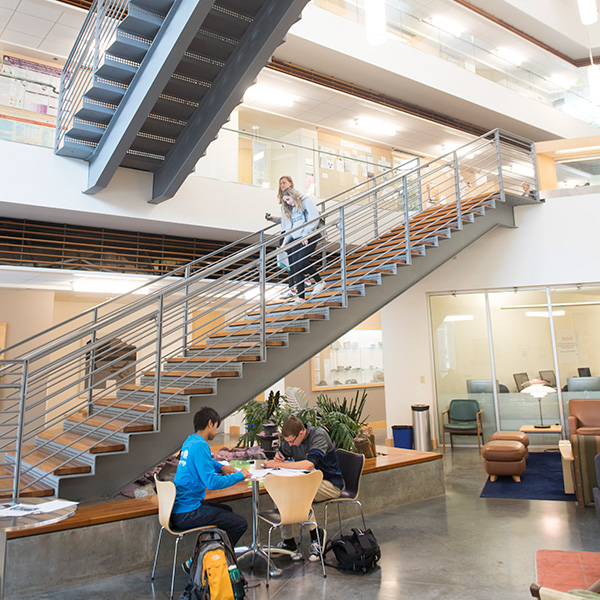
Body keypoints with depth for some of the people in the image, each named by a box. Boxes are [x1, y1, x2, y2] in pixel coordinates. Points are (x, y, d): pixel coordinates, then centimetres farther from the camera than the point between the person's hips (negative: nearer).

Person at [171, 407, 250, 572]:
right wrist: (240, 475, -12)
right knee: (240, 523, -9)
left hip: (179, 508, 10)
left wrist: (221, 467, 14)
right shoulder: (200, 445, -20)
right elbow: (212, 482, -25)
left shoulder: (190, 442, 11)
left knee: (227, 511, 26)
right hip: (186, 513, -10)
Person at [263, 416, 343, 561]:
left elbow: (309, 464, -34)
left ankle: (316, 533, -10)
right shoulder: (292, 438, 0)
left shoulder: (319, 435, -21)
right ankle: (288, 541, -9)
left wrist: (279, 464, -31)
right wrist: (278, 458, -8)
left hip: (330, 484, -7)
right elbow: (281, 453, 17)